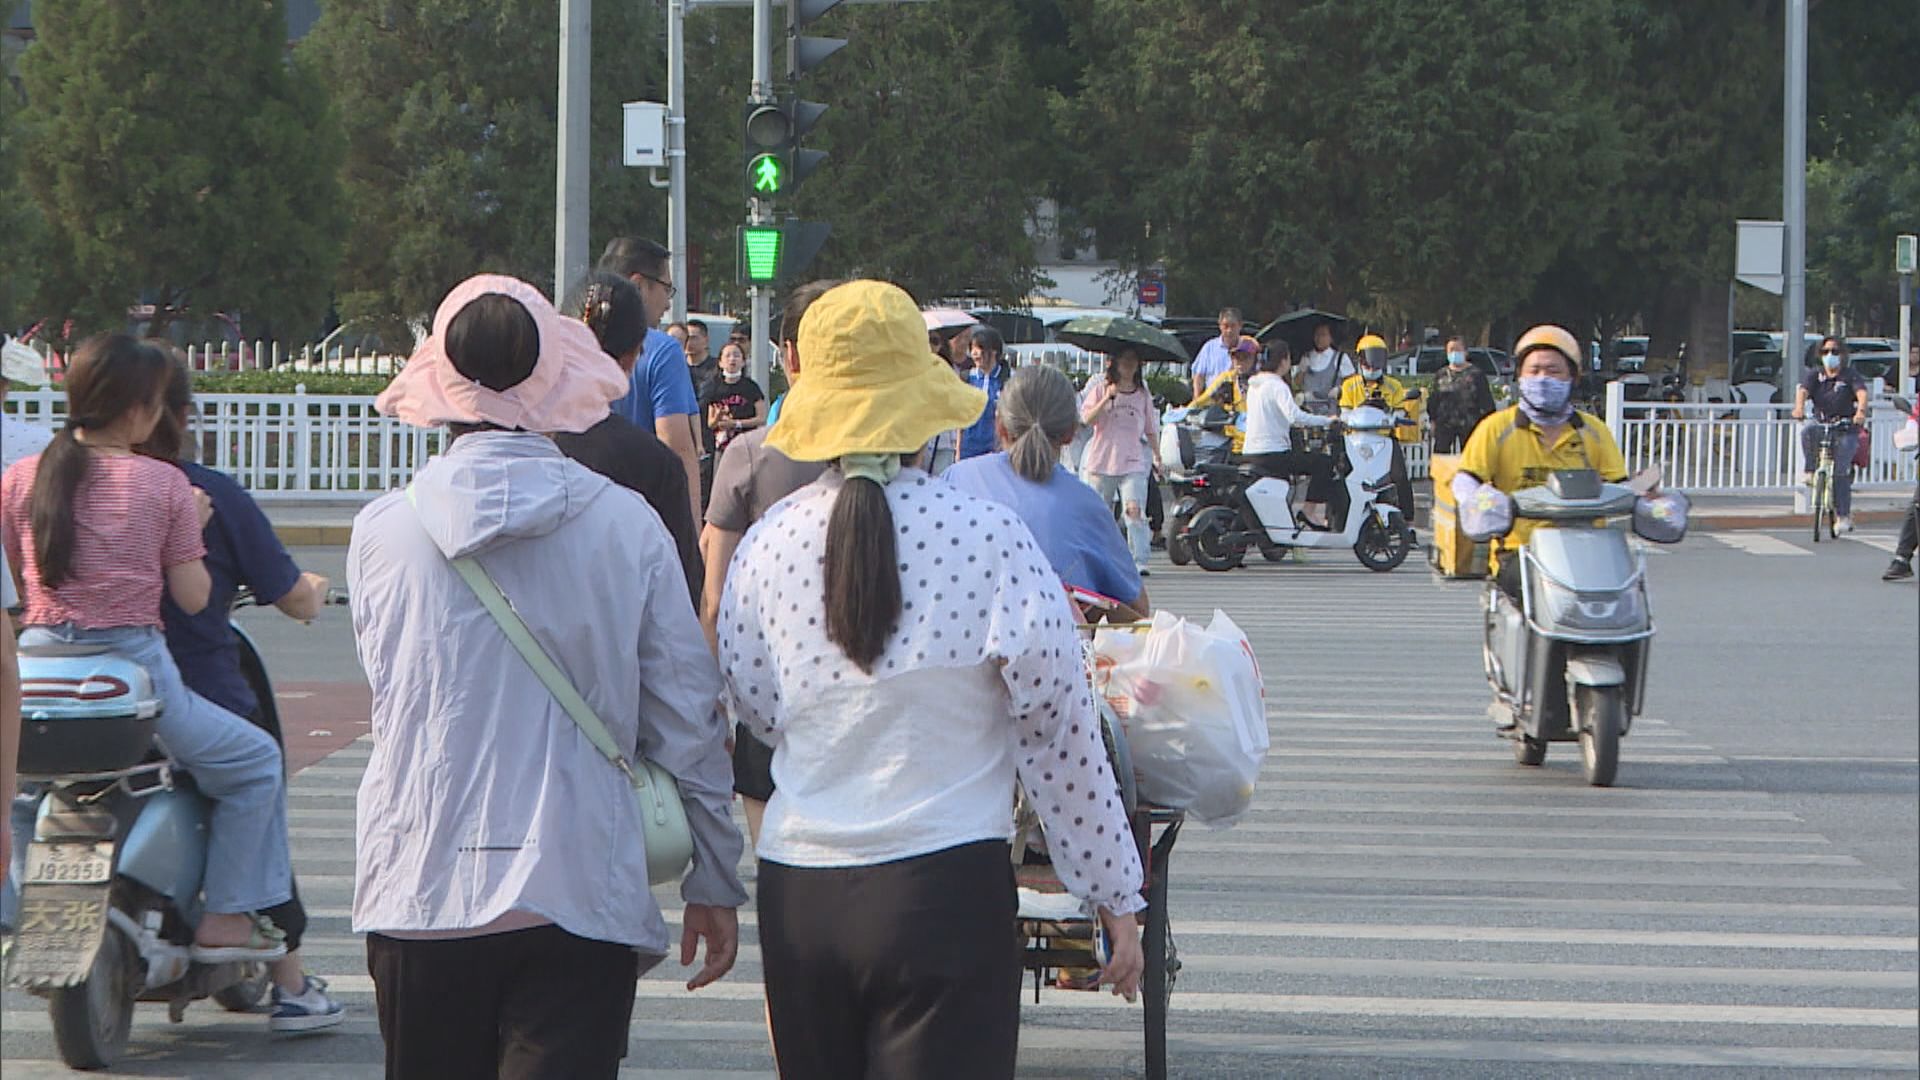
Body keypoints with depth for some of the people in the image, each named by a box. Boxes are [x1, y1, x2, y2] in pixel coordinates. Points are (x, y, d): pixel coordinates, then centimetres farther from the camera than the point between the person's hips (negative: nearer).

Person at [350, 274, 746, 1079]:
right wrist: (713, 882, 12)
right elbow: (688, 720, 2)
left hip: (421, 894, 1)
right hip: (577, 893, -1)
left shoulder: (384, 531, -1)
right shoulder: (628, 527, -2)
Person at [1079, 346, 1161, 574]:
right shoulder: (1100, 388, 4)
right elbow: (1087, 418, -10)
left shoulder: (1143, 393, 11)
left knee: (1134, 509, -19)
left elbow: (1150, 429, 20)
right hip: (1101, 461, 0)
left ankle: (1139, 561, -23)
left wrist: (1157, 455, 19)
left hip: (1133, 463, 0)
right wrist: (1107, 398, -20)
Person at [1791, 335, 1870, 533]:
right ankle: (1809, 470, -20)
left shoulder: (1851, 376, -2)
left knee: (1840, 471, -13)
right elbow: (1802, 390, -13)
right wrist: (1799, 408, -36)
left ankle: (1843, 515, -6)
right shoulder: (1814, 375, 5)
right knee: (1808, 431, -34)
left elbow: (1862, 393, -19)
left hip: (1846, 429, -2)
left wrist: (1861, 411, -41)